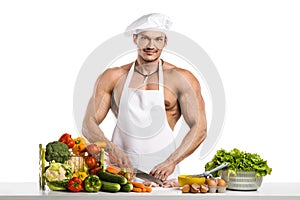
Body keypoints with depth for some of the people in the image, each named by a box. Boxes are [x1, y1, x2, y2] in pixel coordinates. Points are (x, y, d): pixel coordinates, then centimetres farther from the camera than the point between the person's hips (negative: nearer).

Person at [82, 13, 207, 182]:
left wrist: (171, 162, -15)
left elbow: (200, 128, -2)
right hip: (120, 167, 1)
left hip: (162, 171, -1)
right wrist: (112, 149, -13)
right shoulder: (113, 78, 9)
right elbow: (89, 125, 6)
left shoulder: (181, 79, 4)